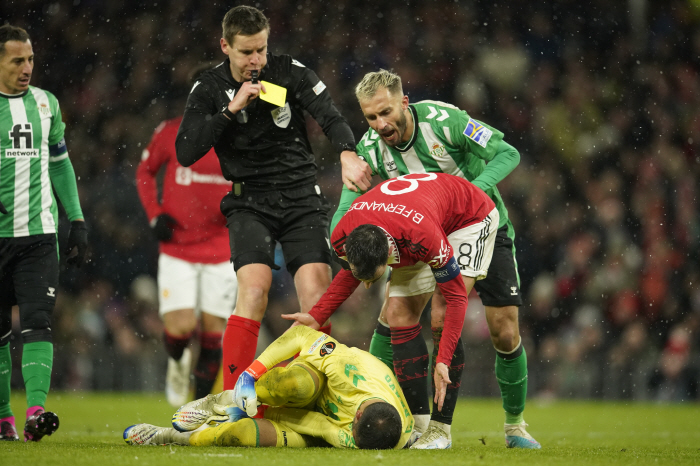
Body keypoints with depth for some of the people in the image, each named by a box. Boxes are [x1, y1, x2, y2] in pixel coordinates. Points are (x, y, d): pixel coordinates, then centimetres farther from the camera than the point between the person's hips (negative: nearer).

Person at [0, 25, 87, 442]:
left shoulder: (45, 103, 11)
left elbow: (60, 164, 19)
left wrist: (77, 221, 15)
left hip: (38, 234, 2)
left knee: (38, 321, -11)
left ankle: (36, 411, -21)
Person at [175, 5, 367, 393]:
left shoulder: (291, 73, -1)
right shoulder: (208, 90, 0)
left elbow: (331, 117, -12)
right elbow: (185, 153, -10)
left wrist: (347, 153, -33)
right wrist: (231, 109, -18)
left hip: (302, 197, 1)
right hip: (250, 203, -1)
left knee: (316, 294, -15)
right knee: (254, 288, -22)